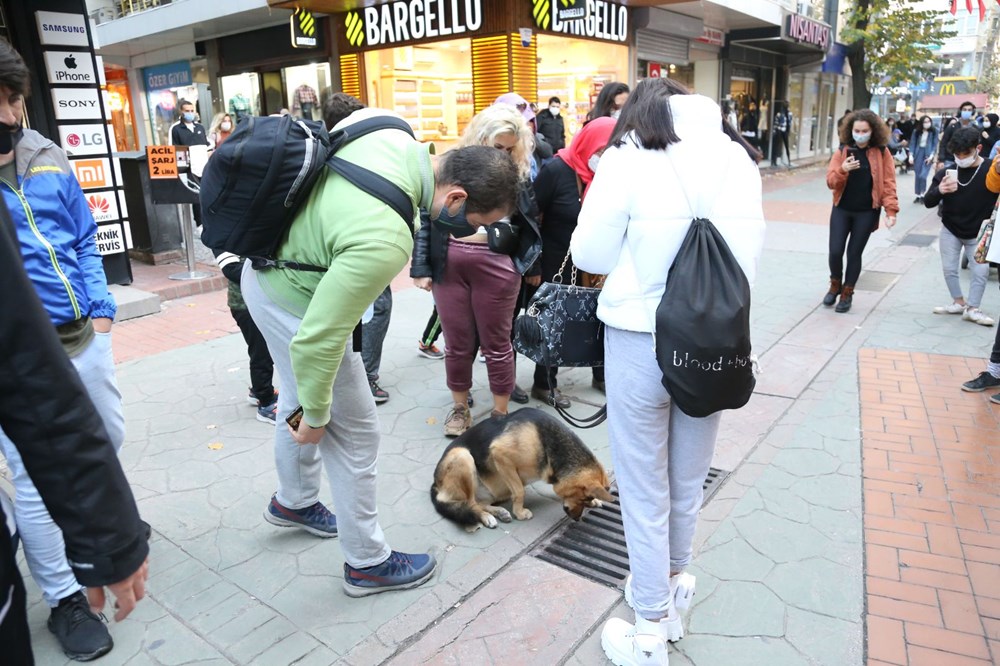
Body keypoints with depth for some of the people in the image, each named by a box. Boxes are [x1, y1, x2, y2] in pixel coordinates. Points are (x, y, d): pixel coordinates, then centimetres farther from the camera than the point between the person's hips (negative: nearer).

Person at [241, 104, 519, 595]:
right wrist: (317, 417, -14)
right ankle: (367, 561, 22)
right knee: (354, 430, 4)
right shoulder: (385, 241, -38)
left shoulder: (391, 132, -13)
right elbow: (318, 340, -32)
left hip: (268, 268, 10)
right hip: (293, 300, -9)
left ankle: (294, 501, 51)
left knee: (297, 400, 27)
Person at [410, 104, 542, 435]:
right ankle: (459, 408, 29)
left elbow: (531, 224, 8)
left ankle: (501, 414, 24)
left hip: (496, 265, 0)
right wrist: (421, 267, -2)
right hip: (449, 263, 1)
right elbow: (426, 218, 2)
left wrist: (531, 265, 0)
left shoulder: (517, 175, 3)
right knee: (458, 343, 11)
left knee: (497, 343, 9)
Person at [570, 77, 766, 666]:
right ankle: (673, 588, 43)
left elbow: (592, 253, -4)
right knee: (688, 483, 21)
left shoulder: (629, 157, -7)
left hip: (641, 340, -4)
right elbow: (749, 251, 9)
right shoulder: (737, 158, 4)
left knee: (645, 492, 10)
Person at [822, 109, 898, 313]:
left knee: (854, 253, 3)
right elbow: (830, 181, -4)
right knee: (835, 251, -4)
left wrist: (891, 210, -14)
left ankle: (847, 293, 20)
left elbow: (888, 183, -4)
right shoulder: (842, 151, 1)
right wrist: (843, 170, -25)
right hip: (841, 209, 1)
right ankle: (835, 285, 23)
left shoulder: (882, 153, -2)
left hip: (867, 212, -1)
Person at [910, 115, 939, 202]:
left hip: (928, 155, -2)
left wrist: (931, 155, -11)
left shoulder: (934, 131, -2)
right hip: (918, 153, 2)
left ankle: (922, 195, 1)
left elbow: (935, 144, -1)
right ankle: (918, 195, 15)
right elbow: (912, 143, 4)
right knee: (917, 176, 5)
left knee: (923, 175, -13)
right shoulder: (916, 131, 2)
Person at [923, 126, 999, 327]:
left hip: (978, 233, -2)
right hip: (950, 230, 2)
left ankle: (972, 309, 15)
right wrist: (939, 191, -34)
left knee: (980, 271, 0)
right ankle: (958, 302, 28)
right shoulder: (946, 172, -12)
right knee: (949, 269, 9)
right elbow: (928, 202, -14)